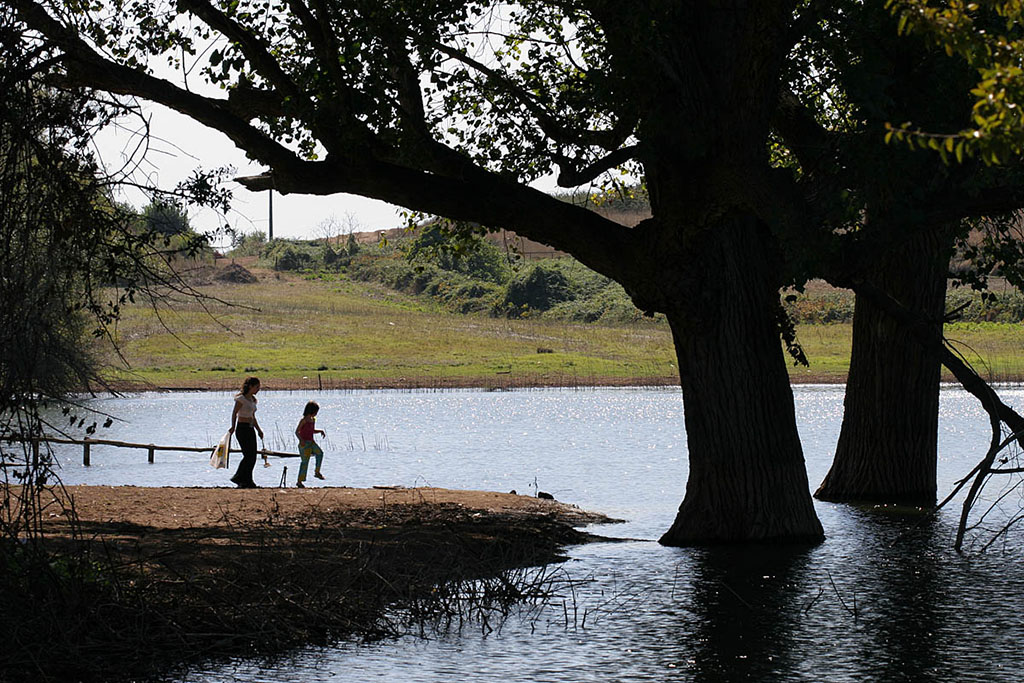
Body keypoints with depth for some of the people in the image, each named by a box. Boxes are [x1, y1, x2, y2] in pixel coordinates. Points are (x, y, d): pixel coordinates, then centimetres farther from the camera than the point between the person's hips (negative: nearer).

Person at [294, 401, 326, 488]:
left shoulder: (313, 420, 9)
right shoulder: (304, 420, -14)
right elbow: (297, 432, -15)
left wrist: (321, 431, 7)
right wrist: (301, 440, -31)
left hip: (311, 442, 7)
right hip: (304, 443, -7)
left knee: (320, 453, -14)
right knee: (305, 461, -6)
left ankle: (317, 472, -7)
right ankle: (299, 481, 1)